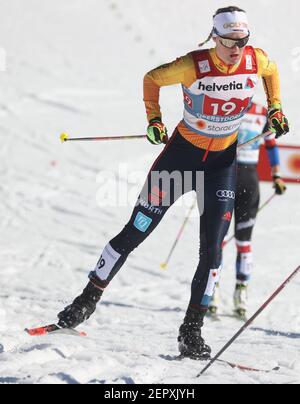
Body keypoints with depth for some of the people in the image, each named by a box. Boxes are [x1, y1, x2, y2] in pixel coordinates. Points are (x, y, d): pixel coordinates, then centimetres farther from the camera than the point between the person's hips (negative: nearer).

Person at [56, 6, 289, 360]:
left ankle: (192, 331, 5)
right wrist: (154, 119, -10)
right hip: (183, 149, -2)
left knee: (212, 247, -4)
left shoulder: (256, 61, -12)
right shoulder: (194, 65, -22)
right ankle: (89, 299, 14)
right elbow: (153, 78, -4)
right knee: (136, 231, -1)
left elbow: (272, 72, 13)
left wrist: (275, 109, 7)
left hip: (223, 160, 2)